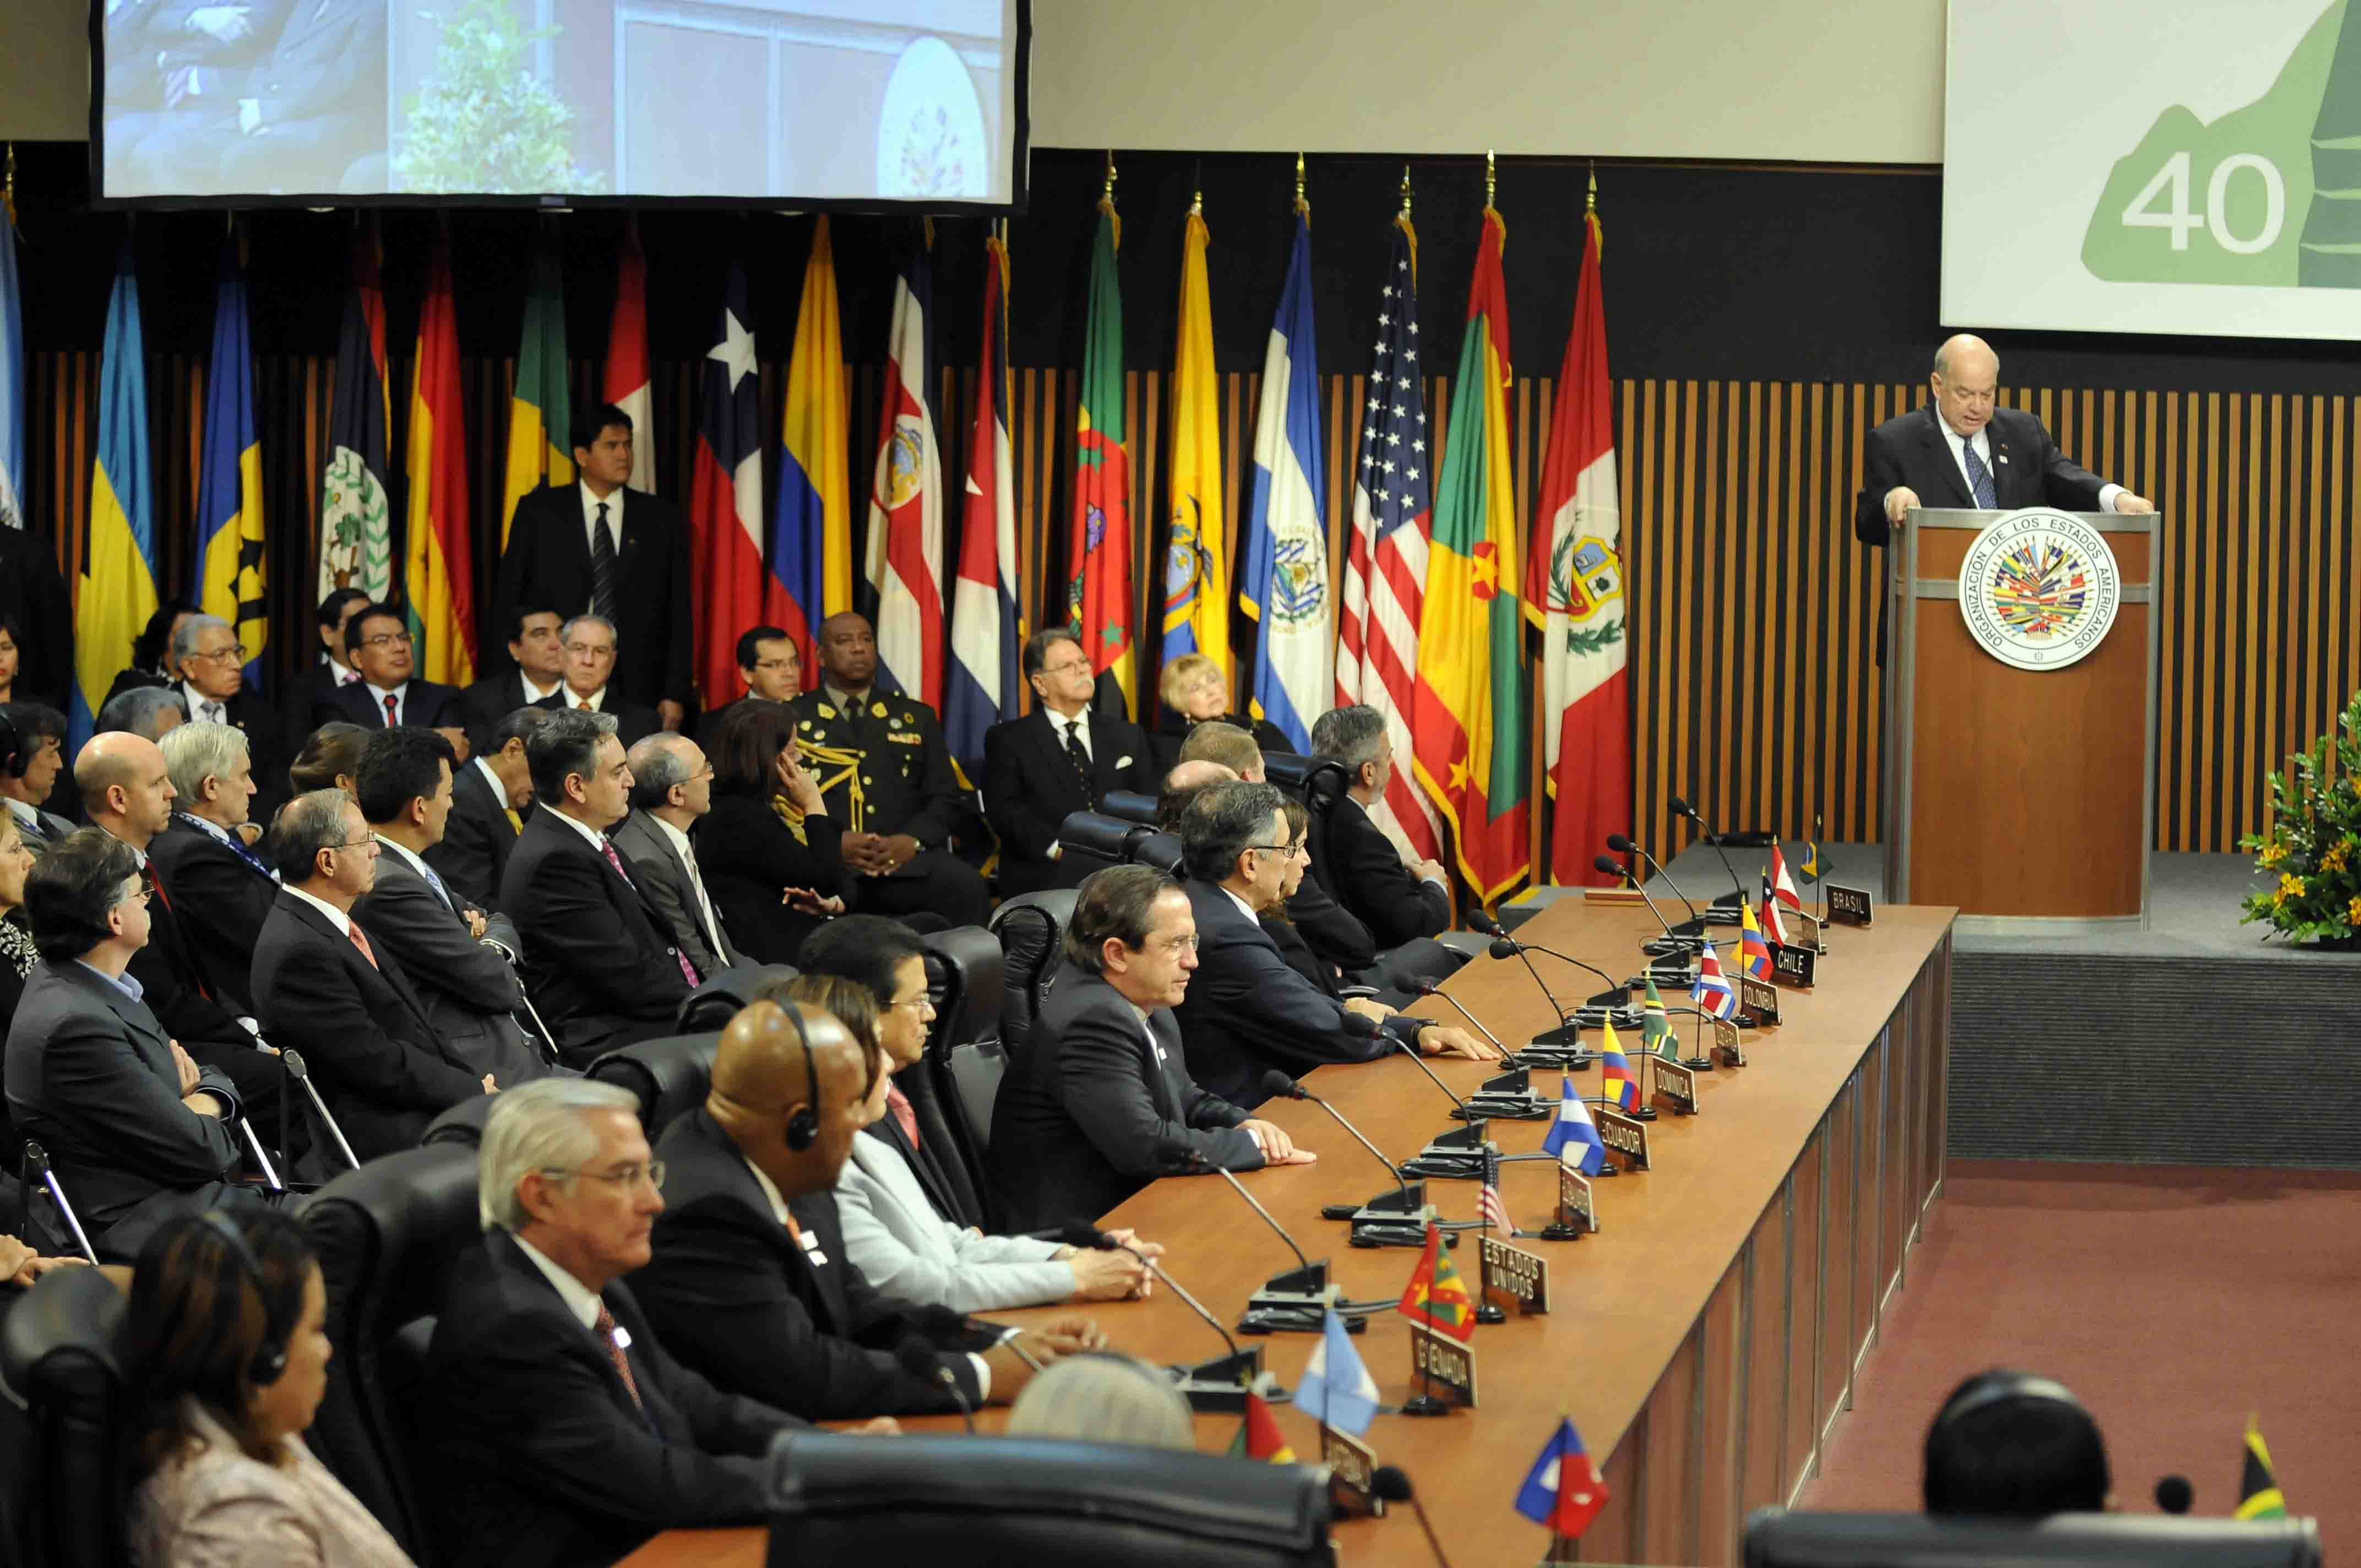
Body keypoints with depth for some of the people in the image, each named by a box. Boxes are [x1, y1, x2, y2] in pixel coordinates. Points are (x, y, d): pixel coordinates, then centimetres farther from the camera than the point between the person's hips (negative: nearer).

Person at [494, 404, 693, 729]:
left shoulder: (661, 519, 8)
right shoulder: (538, 512, 5)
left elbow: (678, 612, 8)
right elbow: (507, 598, 6)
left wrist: (676, 694, 1)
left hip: (636, 690, 1)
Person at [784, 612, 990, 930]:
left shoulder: (916, 717, 22)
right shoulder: (792, 719, 14)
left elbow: (945, 799, 16)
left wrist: (911, 840, -5)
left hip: (905, 860, 3)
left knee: (967, 886, -29)